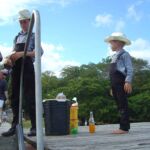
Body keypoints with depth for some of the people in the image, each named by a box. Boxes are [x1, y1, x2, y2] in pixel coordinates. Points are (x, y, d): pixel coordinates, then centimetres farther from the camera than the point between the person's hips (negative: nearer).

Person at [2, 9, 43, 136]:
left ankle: (34, 127, -8)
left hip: (27, 68, -6)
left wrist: (22, 53, -22)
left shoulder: (33, 36, 6)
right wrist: (9, 59, -4)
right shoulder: (16, 37, 22)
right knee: (15, 97, 4)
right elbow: (14, 52, 20)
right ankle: (14, 126, 8)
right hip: (16, 69, 6)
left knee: (29, 97, -10)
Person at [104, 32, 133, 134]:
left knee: (123, 105, -8)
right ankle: (124, 127, 16)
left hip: (121, 82, -9)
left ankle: (124, 127, -6)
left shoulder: (124, 54, -6)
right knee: (119, 105, 10)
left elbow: (130, 69, -13)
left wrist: (128, 82, -21)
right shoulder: (115, 56, 21)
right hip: (115, 83, 9)